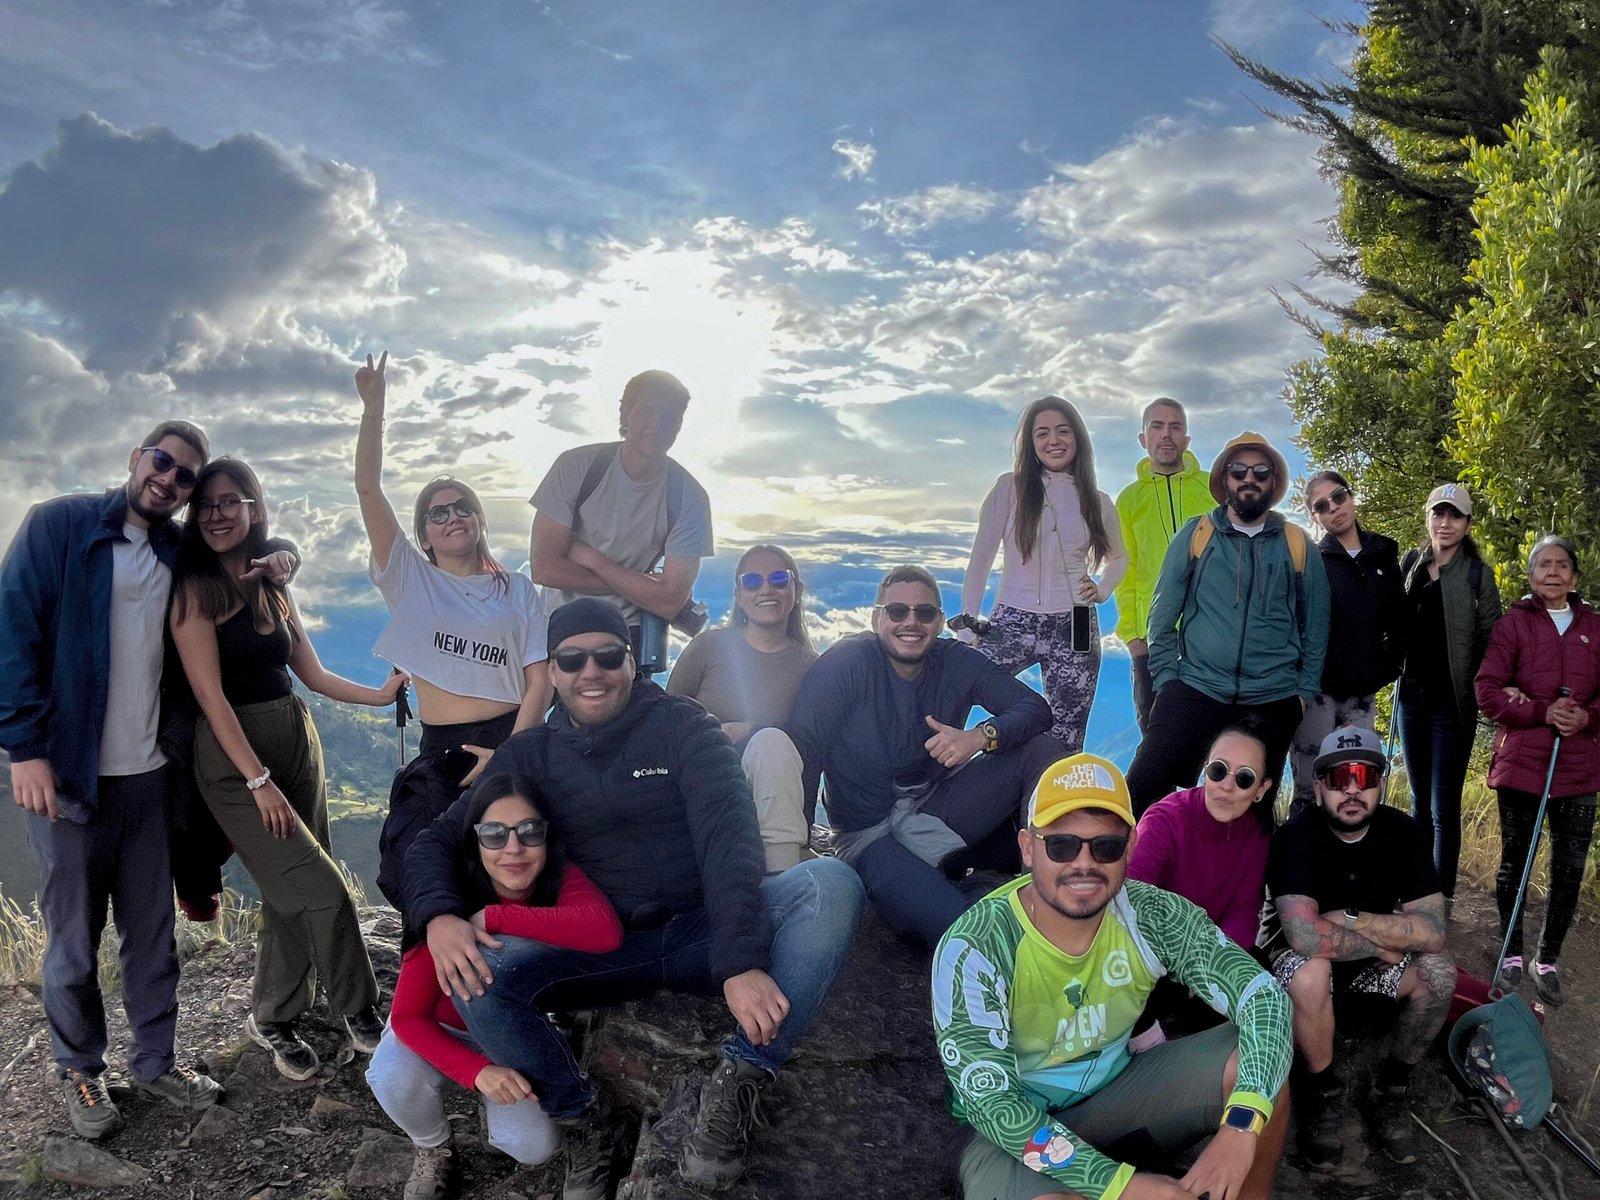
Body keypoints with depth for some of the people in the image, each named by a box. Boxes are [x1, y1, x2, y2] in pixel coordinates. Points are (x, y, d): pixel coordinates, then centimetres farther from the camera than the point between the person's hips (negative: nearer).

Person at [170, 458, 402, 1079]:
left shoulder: (273, 586, 11)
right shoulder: (195, 589, -8)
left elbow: (313, 674, 15)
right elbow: (210, 692, -13)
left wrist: (381, 694, 3)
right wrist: (259, 781, -15)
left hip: (296, 738, 6)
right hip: (234, 756, -6)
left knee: (292, 895, 10)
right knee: (323, 890, -8)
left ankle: (273, 1018, 29)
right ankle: (359, 1010, 11)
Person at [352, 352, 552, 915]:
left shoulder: (519, 591, 10)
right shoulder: (410, 579, 11)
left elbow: (540, 681, 2)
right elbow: (368, 490, 1)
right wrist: (373, 409, -6)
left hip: (512, 741, 0)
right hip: (438, 753, 1)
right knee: (410, 863, -16)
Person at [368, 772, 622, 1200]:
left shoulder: (562, 879, -27)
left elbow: (606, 931, -49)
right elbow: (408, 1016, -29)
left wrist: (495, 918, -46)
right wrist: (477, 1070, -45)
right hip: (446, 1029, -1)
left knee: (534, 1147, -19)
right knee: (393, 1079, -31)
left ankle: (502, 1110, 17)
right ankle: (434, 1151, 3)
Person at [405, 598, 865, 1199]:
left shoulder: (682, 726, -4)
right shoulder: (529, 754, 5)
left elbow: (728, 834, -17)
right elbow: (436, 840, 5)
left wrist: (742, 962, -30)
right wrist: (439, 915, -19)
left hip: (701, 934, -1)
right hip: (603, 949, 2)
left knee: (830, 883, -28)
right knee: (474, 974, -26)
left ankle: (736, 1083, -22)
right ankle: (579, 1120, -5)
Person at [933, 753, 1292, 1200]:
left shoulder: (1153, 916, -14)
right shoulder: (974, 948, -25)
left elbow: (1263, 994, -16)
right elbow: (989, 1100, -27)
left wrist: (1241, 1126, -34)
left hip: (1119, 1094, 5)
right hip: (1015, 1130, -4)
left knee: (1260, 1062, -16)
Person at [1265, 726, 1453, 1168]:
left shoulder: (1403, 831, -11)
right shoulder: (1297, 834, -24)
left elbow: (1432, 931, -21)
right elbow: (1304, 934, -37)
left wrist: (1347, 918, -27)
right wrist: (1383, 943, -24)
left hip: (1374, 965, 4)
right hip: (1312, 963, -4)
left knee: (1439, 971, -24)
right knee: (1309, 971, -36)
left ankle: (1390, 1088, -1)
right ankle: (1324, 1093, -9)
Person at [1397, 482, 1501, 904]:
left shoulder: (1478, 573, -6)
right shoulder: (1411, 563, 6)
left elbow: (1490, 640, -4)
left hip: (1452, 703, -4)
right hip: (1413, 695, 4)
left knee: (1444, 807, -2)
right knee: (1419, 800, 14)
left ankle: (1441, 897, 9)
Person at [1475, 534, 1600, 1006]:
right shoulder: (1513, 623, 1)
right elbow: (1487, 690, -6)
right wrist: (1542, 712, -17)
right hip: (1521, 760, -2)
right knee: (1514, 859, 8)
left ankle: (1547, 960, 21)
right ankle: (1511, 954, 24)